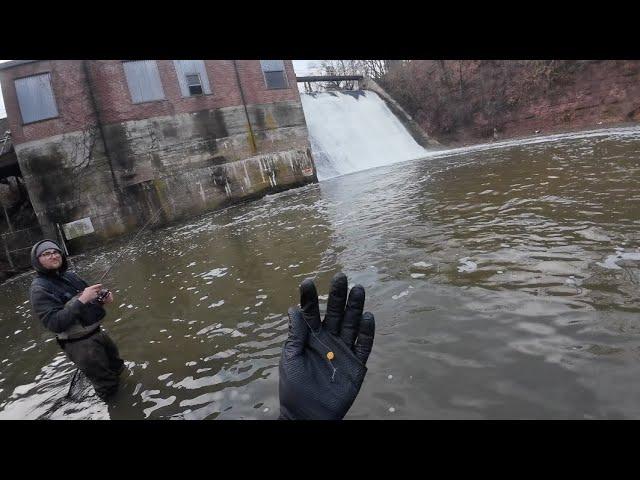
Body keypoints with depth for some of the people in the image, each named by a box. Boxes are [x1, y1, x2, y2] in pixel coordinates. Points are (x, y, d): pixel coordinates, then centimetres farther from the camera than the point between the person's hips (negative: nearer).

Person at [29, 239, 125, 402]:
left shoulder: (70, 276, 4)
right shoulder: (39, 289, -16)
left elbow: (89, 302, 17)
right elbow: (55, 323, -25)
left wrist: (103, 298, -6)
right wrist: (81, 300, -30)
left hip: (97, 333, 7)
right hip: (80, 344, -7)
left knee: (117, 368, 27)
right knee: (107, 387, 3)